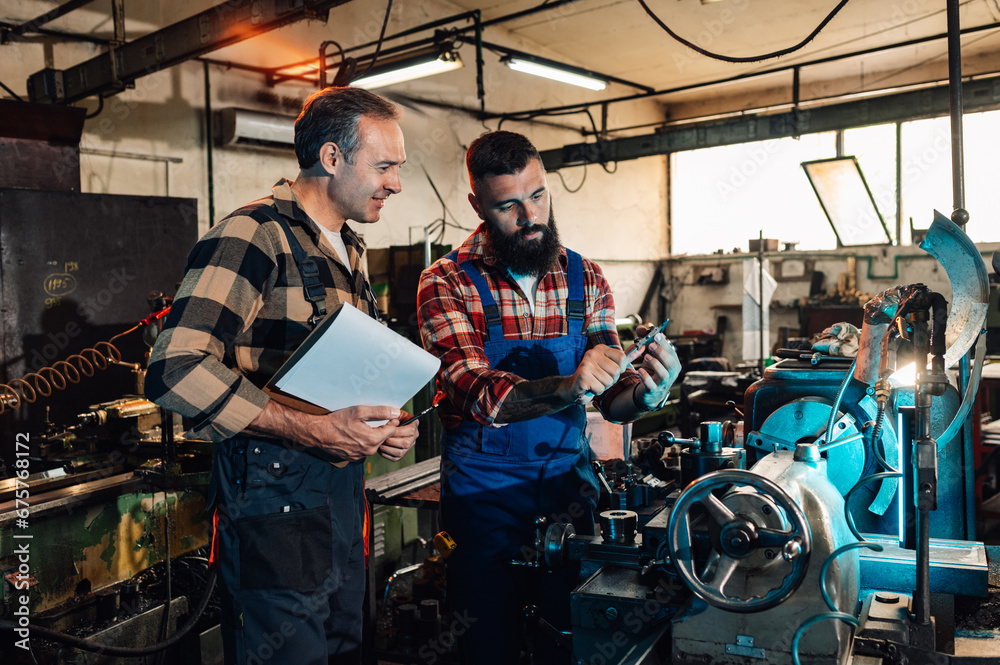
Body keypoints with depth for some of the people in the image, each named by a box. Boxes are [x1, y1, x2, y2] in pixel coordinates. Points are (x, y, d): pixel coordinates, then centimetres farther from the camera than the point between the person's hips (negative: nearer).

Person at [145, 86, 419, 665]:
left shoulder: (349, 252, 16)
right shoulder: (255, 235, -14)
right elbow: (176, 370, -25)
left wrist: (385, 424, 5)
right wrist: (311, 430, -26)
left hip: (344, 489, 9)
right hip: (275, 496, -8)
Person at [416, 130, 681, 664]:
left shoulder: (585, 278, 1)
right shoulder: (447, 282, -10)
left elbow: (611, 400, 0)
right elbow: (477, 394, -22)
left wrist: (644, 392, -23)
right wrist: (565, 387, -38)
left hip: (569, 483, 3)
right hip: (484, 493, -2)